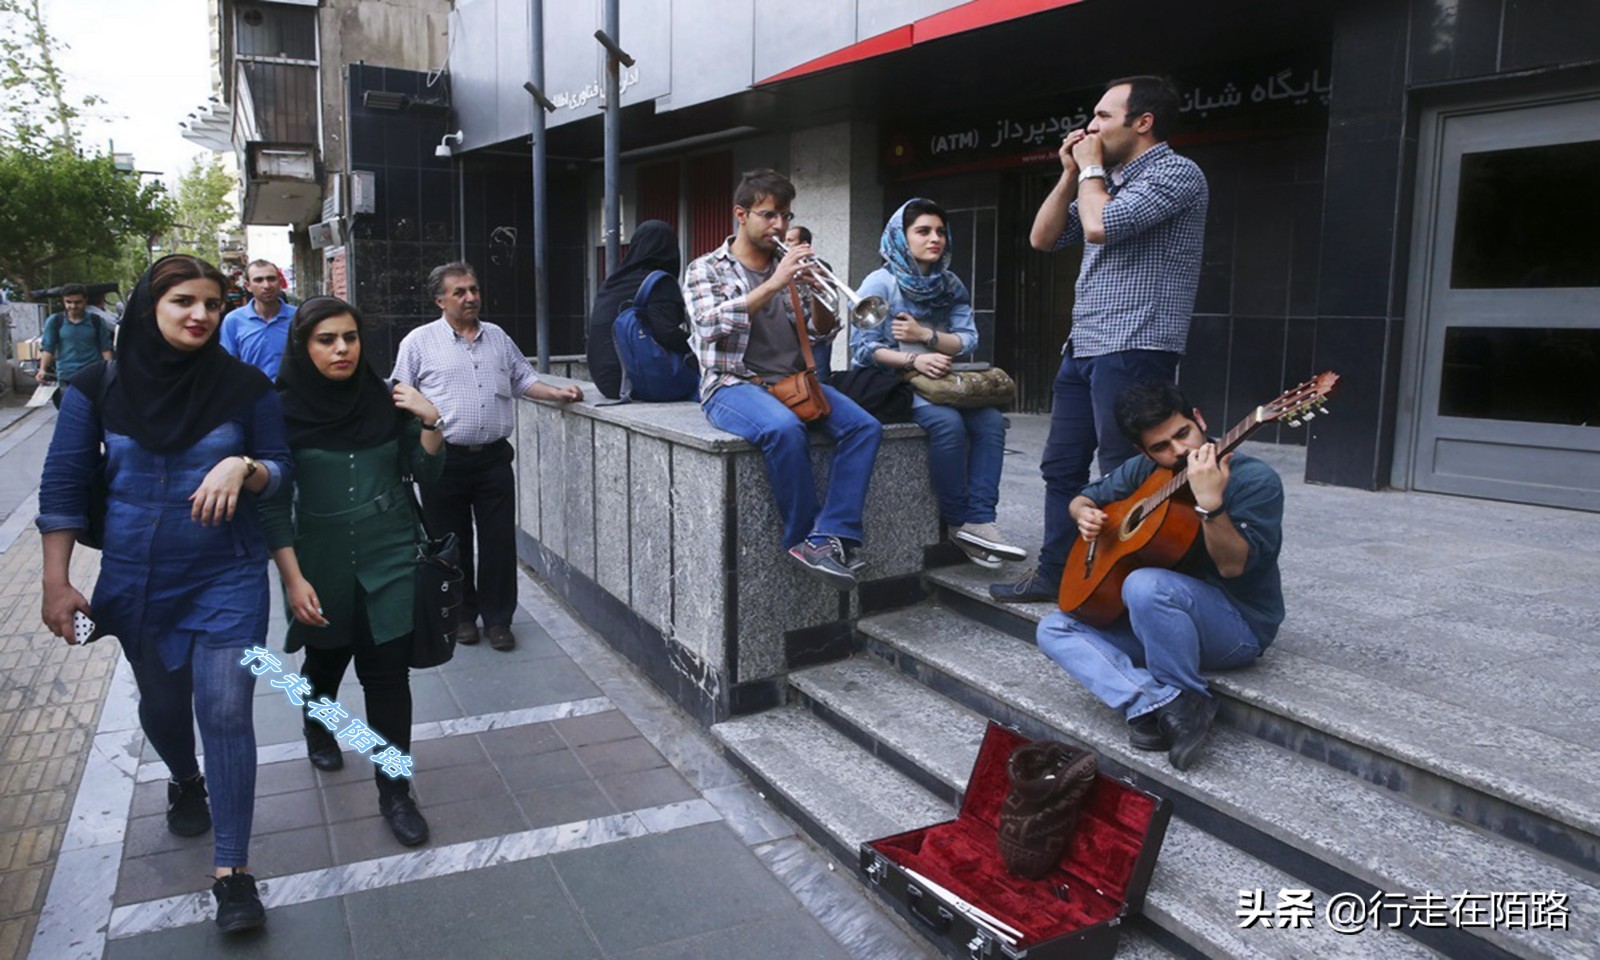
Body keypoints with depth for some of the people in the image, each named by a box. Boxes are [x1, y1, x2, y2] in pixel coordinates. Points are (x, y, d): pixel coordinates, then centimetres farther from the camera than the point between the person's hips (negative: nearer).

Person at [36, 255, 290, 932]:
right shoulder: (99, 387, -4)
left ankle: (233, 872, 1)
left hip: (227, 577, -2)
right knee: (161, 704, 20)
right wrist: (57, 581, -1)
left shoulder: (244, 386, -7)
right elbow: (63, 485, 0)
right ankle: (185, 782, 54)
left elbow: (281, 471, 0)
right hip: (136, 582, 2)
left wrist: (243, 467, -23)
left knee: (225, 712, -8)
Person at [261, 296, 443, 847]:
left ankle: (394, 792, 11)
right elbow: (274, 503, -8)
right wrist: (294, 579, -13)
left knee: (388, 670, -3)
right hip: (322, 559, 0)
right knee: (327, 656, 22)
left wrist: (430, 423, -16)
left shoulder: (387, 400, -5)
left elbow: (425, 472, 2)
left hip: (389, 554, 0)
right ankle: (318, 727, 55)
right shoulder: (284, 410, -10)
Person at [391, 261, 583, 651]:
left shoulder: (498, 337, 12)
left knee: (499, 541, 3)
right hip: (444, 459, -2)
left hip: (493, 456, 3)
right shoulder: (419, 342, 1)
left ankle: (497, 618, 15)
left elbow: (524, 380, 19)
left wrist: (558, 393, 1)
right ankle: (462, 615, 23)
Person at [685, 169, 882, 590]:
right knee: (785, 428, -37)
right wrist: (773, 285, -19)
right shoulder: (706, 268, 7)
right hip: (733, 384, -5)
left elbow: (821, 330, 13)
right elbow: (711, 324, -13)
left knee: (864, 426, -22)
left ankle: (828, 538, -28)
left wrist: (817, 294, -9)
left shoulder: (788, 267, 19)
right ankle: (803, 538, -19)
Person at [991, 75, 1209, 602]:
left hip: (1133, 352, -9)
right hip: (1083, 349, 9)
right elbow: (1042, 238, 18)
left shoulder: (1177, 173, -8)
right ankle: (1054, 573, 24)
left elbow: (1100, 226, -21)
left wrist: (1091, 169, -4)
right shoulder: (1107, 182, 20)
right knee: (1061, 466, 13)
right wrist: (1071, 174, 9)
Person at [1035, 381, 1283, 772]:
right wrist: (1085, 514, -8)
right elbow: (1084, 498, 16)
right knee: (1055, 629, -8)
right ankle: (1158, 702, -25)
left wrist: (1210, 503, -42)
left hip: (1240, 626, -7)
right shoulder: (1144, 471, 1)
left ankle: (1187, 702, -15)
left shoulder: (1256, 479, -15)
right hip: (1158, 621, 7)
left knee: (1145, 585, -37)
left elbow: (1232, 567, -25)